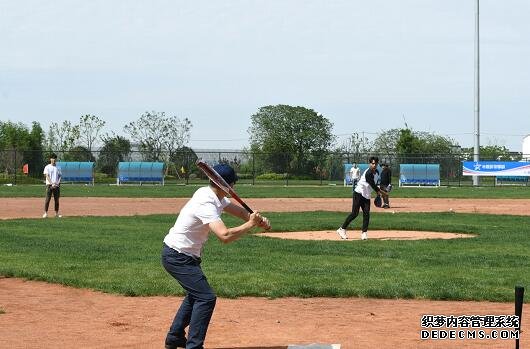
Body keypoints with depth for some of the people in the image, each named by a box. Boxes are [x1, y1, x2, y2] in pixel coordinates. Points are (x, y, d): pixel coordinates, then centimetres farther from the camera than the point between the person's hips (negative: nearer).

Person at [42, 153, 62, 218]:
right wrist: (52, 184, -18)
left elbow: (59, 176, 12)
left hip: (57, 185, 4)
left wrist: (57, 183, -6)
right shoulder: (47, 167, 2)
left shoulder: (58, 168, 15)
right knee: (47, 199, -9)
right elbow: (47, 176, -7)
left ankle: (56, 213, 9)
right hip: (49, 185, -4)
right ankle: (45, 213, -8)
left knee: (57, 199, 4)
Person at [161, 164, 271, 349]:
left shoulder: (212, 195, 1)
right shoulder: (206, 204, -29)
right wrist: (250, 224, -27)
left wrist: (259, 219, -11)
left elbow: (238, 210, 8)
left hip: (187, 255, 11)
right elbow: (225, 236, -39)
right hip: (177, 257, -10)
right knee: (206, 297, -13)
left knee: (195, 294, 25)